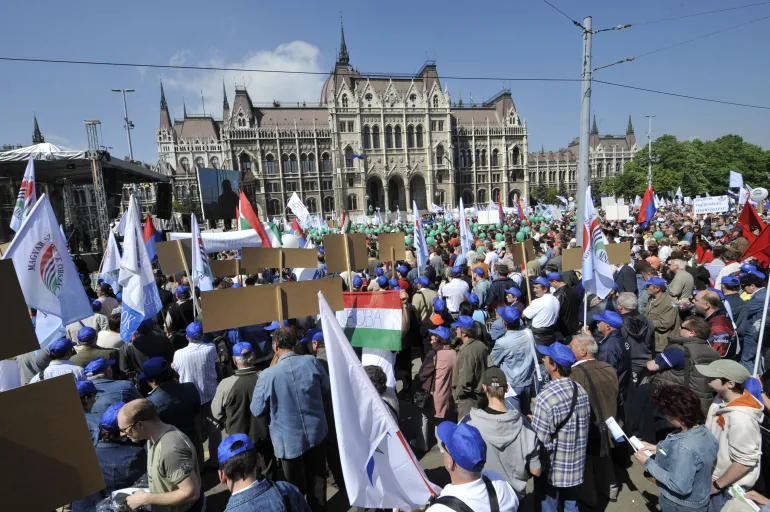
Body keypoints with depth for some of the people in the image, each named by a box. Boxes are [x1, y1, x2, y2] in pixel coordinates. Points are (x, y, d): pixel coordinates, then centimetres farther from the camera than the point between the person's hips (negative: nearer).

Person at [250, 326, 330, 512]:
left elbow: (257, 410, -9)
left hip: (289, 438, -2)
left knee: (296, 484, 20)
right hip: (316, 431, 3)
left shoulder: (268, 375, -22)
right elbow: (327, 389, 1)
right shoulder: (312, 361, -15)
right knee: (317, 477, 23)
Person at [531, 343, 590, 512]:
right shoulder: (581, 391, -5)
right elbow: (582, 426, 9)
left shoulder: (545, 398, -28)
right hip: (575, 466, 6)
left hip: (552, 470, -6)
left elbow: (539, 442, -25)